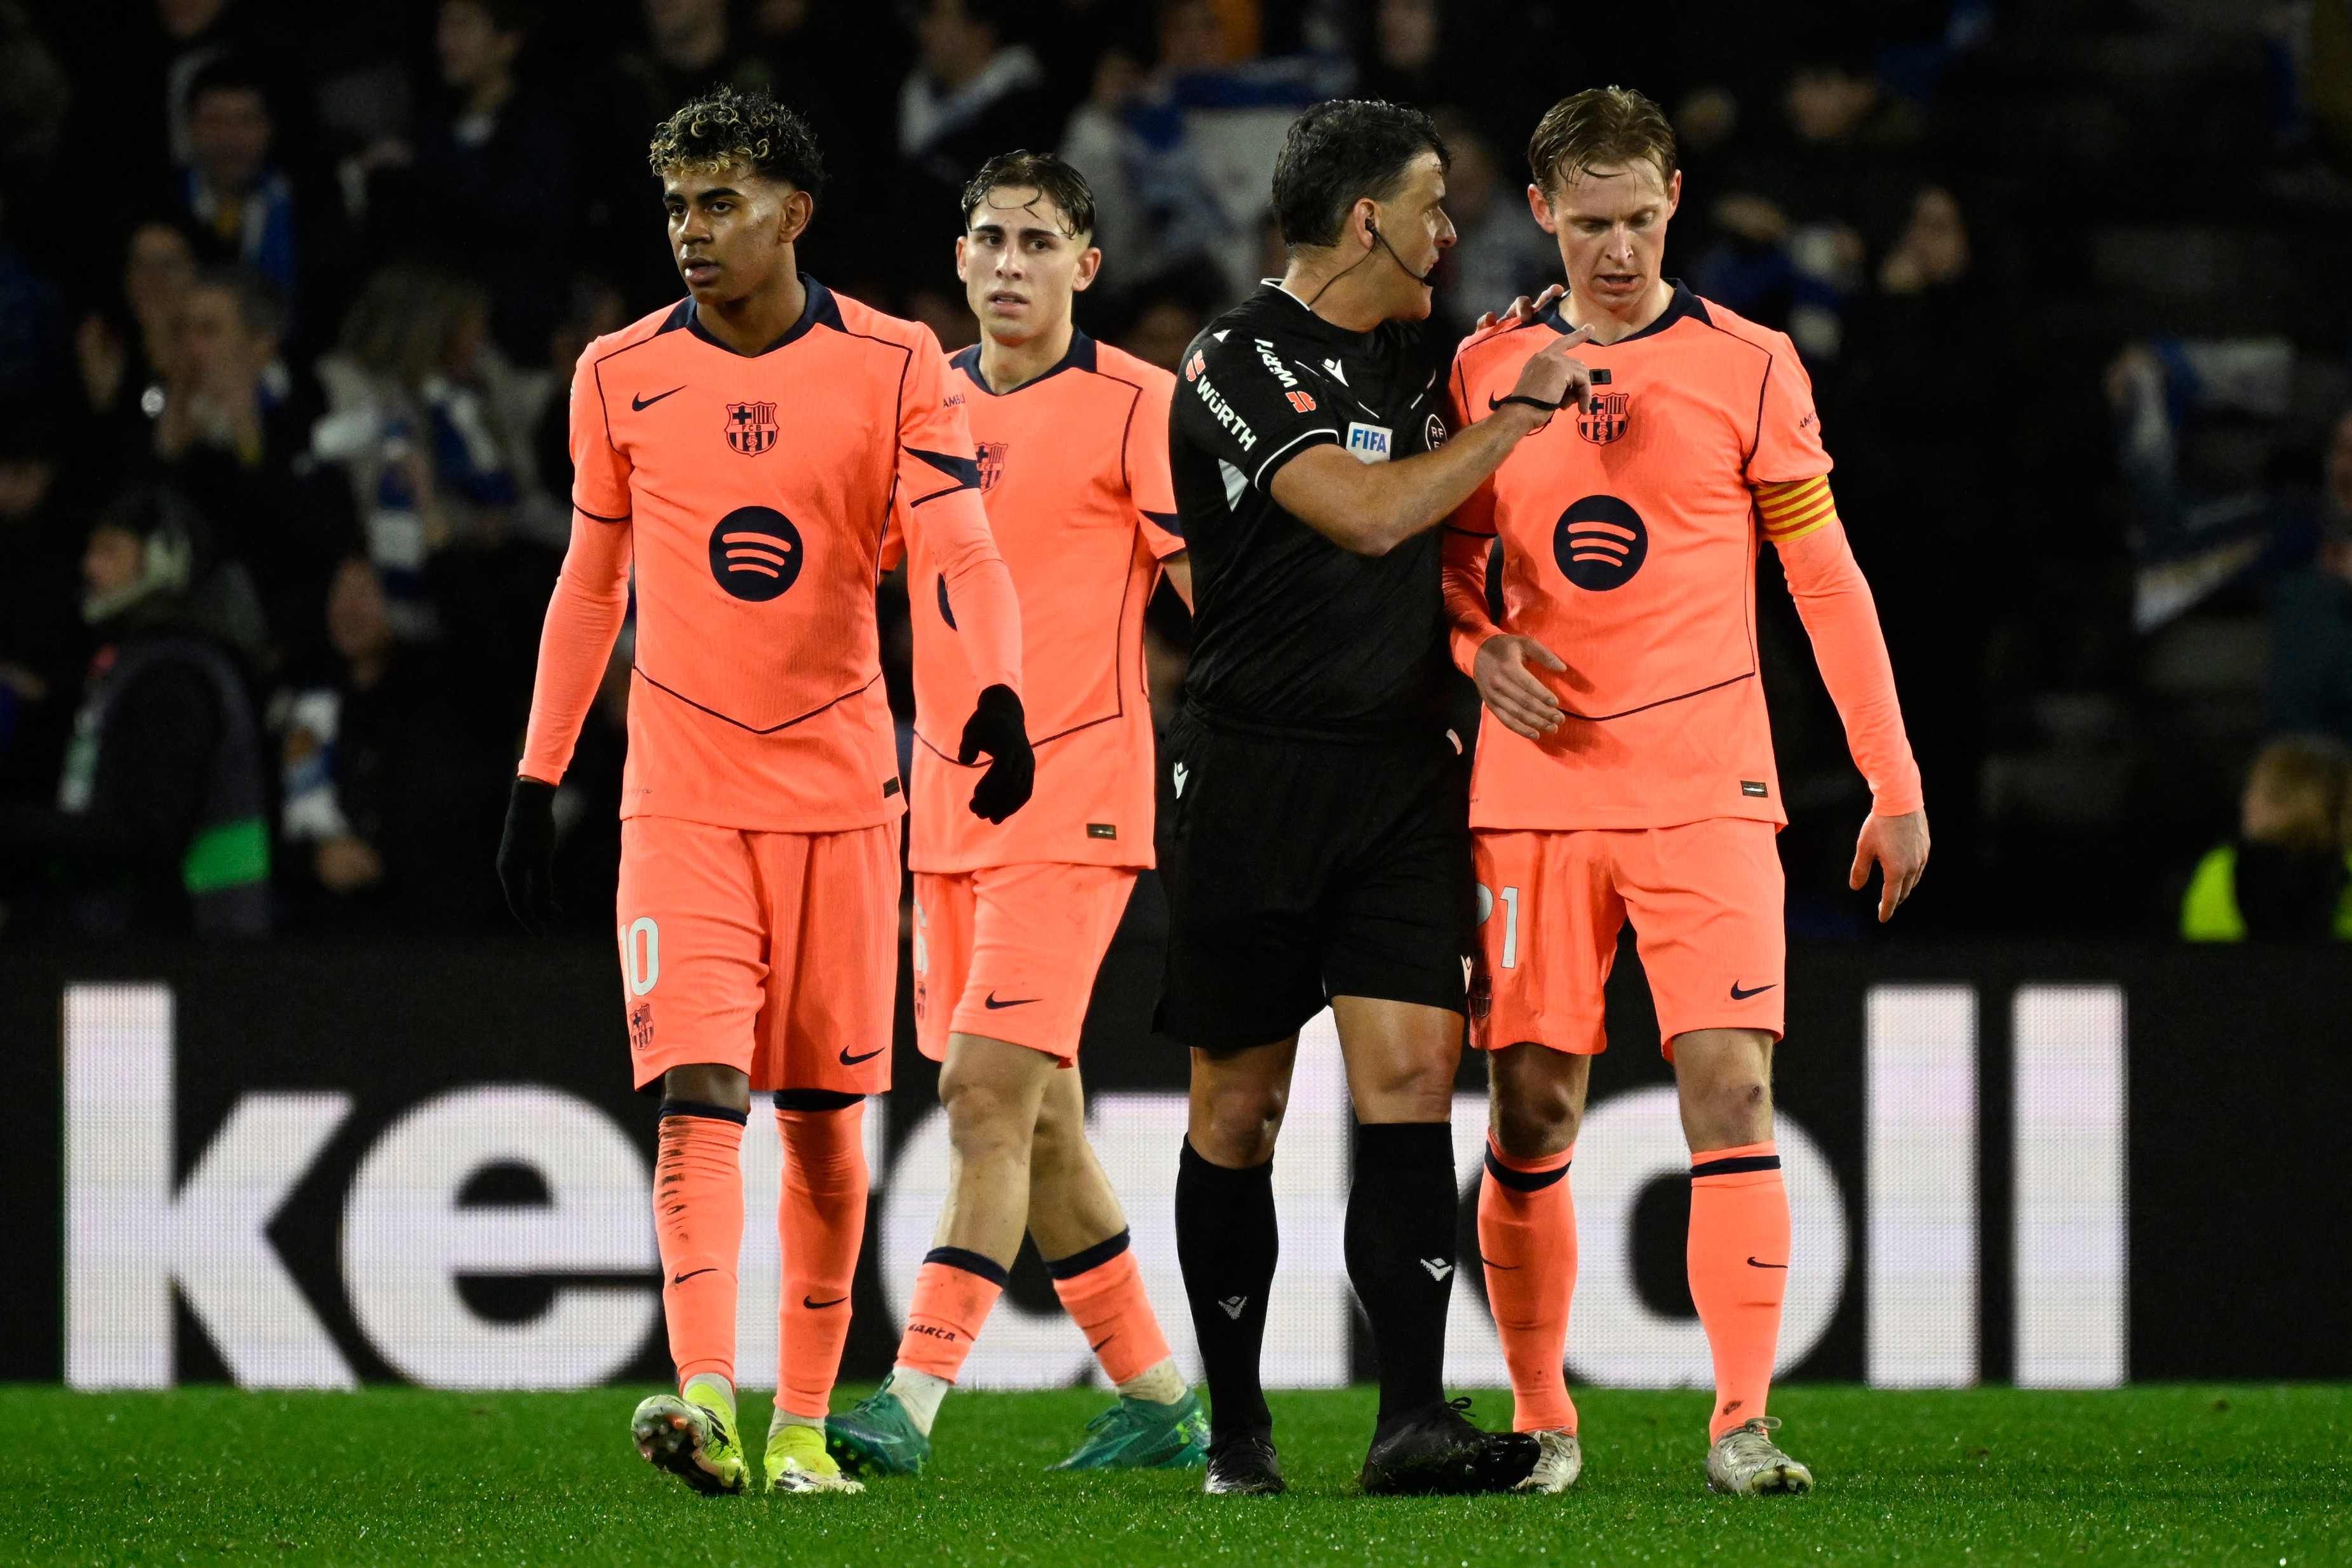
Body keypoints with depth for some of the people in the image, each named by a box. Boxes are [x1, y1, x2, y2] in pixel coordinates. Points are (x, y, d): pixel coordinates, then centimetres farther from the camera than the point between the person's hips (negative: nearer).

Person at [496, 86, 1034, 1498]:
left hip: (840, 786, 0)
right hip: (680, 790, 0)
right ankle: (707, 1400, -27)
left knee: (825, 1113, 6)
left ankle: (804, 1422, 15)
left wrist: (1000, 694, -29)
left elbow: (967, 550, -11)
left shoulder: (893, 366, -2)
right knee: (697, 1097, -15)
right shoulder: (620, 376, 4)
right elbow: (591, 587, 13)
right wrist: (539, 781, 13)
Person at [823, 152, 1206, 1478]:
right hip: (947, 803, 7)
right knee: (1037, 1116, 10)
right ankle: (1159, 1397, 20)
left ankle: (915, 1395, -20)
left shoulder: (1135, 407, -5)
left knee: (991, 1090, -15)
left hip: (1073, 797, -7)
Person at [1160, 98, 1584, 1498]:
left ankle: (1415, 1421, -14)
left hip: (1402, 774, 5)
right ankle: (1235, 1424, 16)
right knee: (1240, 1106, 4)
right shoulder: (1239, 366, -10)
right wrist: (1521, 414, -12)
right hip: (1259, 772, -5)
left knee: (1413, 1070, -9)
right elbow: (1371, 514, -21)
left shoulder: (1414, 356, 13)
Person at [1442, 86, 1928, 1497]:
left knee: (1732, 1088, -13)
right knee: (1531, 1112, 1)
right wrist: (1480, 643, -5)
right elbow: (1450, 558, 18)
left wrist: (1896, 785, 2)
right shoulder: (1488, 372, 8)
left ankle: (1743, 1426, -14)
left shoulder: (1747, 368, 2)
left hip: (1706, 791, -2)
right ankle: (1541, 1420, 13)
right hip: (1535, 790, 2)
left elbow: (1827, 578, 5)